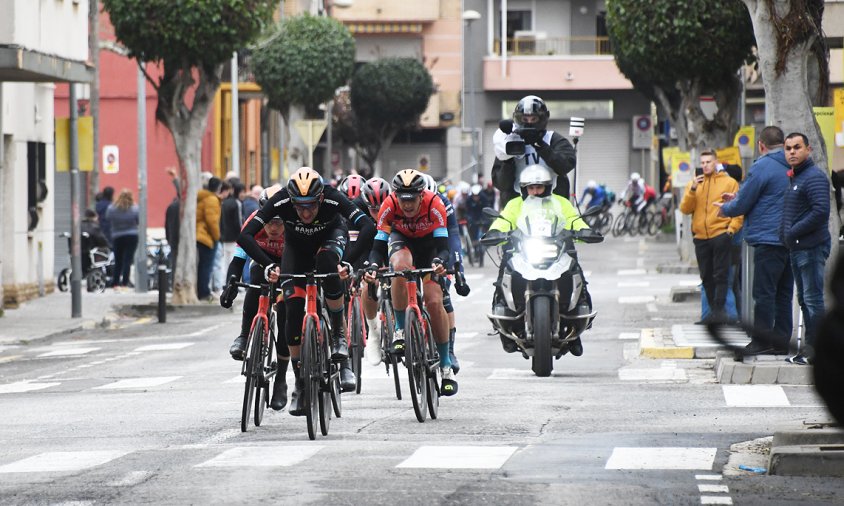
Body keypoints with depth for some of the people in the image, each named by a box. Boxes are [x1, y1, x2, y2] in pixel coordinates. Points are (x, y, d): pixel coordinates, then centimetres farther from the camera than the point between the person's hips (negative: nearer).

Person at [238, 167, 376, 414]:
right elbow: (245, 236, -38)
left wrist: (348, 263, -56)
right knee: (293, 309, -13)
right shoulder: (281, 200, -35)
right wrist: (268, 266, -50)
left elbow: (368, 228, -46)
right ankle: (300, 384, 0)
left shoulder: (333, 198, -37)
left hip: (331, 236, -1)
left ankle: (339, 334, -21)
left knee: (327, 261, -37)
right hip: (297, 245, 1)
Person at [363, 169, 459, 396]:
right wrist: (372, 267, -50)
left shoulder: (434, 205, -33)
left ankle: (446, 365, -3)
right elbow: (378, 246, -30)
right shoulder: (389, 206, -30)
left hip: (428, 242, 0)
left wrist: (439, 261, -57)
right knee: (401, 268, -36)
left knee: (434, 302, -14)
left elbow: (442, 245, -36)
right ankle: (400, 331, -21)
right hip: (401, 239, 0)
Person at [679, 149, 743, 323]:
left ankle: (720, 310, -9)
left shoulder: (729, 183, 3)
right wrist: (692, 190, -9)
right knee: (707, 278, 8)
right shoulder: (694, 183, 13)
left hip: (720, 235, -4)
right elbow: (685, 209, 4)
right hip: (701, 237, 4)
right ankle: (713, 310, 14)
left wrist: (732, 228, -11)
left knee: (720, 275, -8)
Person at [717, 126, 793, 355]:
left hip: (768, 239, -8)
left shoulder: (761, 167, -12)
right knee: (783, 293, 12)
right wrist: (737, 199, 27)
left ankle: (762, 341, -2)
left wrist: (726, 209, 13)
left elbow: (743, 204, -9)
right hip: (792, 240, 8)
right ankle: (781, 340, 13)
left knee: (764, 293, -3)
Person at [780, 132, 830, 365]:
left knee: (813, 299, -8)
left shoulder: (814, 177, -13)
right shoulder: (793, 178, 18)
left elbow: (821, 211, -23)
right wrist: (787, 235, 11)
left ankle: (814, 350, -7)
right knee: (805, 300, 14)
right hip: (797, 248, 10)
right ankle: (808, 349, 19)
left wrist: (793, 232, -18)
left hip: (812, 247, -10)